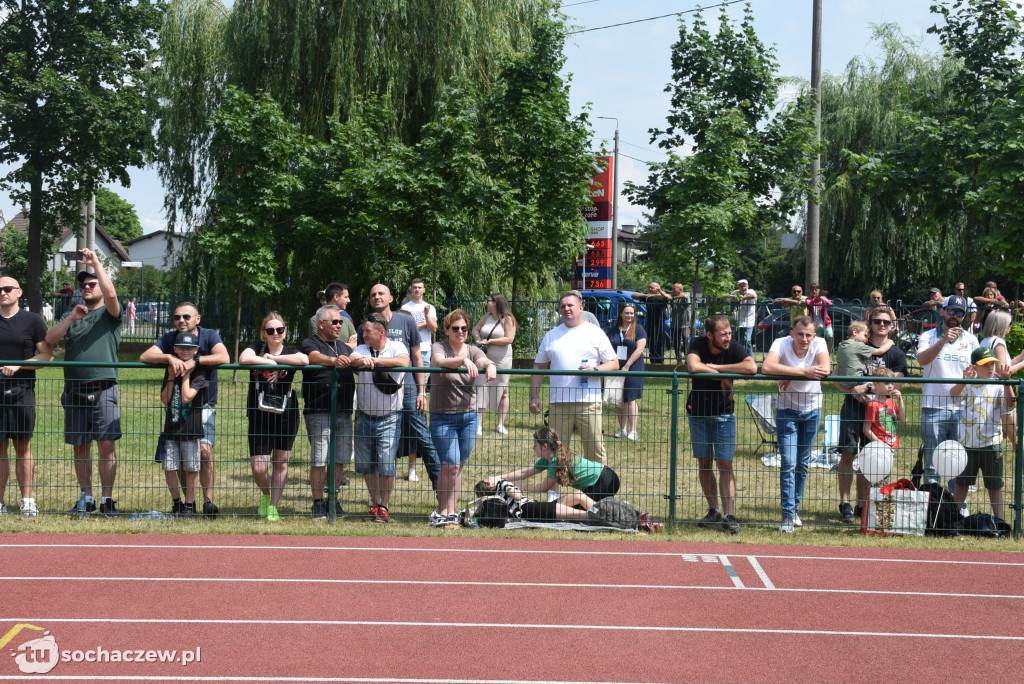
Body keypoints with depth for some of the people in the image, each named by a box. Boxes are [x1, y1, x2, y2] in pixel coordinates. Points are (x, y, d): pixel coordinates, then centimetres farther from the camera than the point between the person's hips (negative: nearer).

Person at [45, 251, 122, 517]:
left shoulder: (109, 314, 7)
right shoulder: (71, 315, 19)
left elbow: (111, 294, -15)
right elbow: (49, 339, 6)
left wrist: (96, 263, -12)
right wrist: (71, 318, -6)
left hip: (104, 388, -4)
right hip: (75, 390, 4)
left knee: (106, 444, -9)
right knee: (80, 446, 6)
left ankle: (107, 499, -5)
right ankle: (86, 498, 14)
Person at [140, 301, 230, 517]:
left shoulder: (210, 336, -7)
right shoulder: (168, 339, -2)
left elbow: (224, 357, -27)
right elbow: (144, 357, -17)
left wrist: (195, 360, -37)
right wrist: (169, 357, -35)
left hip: (204, 405, -2)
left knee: (204, 450, -17)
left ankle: (208, 501, -10)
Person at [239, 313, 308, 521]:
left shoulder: (290, 352, 5)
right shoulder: (257, 348, 4)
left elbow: (304, 360, -20)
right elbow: (244, 359, -19)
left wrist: (274, 358, -14)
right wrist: (270, 362, -13)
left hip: (286, 415, 1)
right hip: (259, 416, -1)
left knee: (281, 463, 6)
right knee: (259, 468, -5)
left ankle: (273, 506, 19)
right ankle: (265, 495, 26)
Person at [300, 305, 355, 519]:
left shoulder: (343, 347, 23)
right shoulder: (310, 344, 0)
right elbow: (314, 357, -21)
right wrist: (333, 361, -41)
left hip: (344, 412, 6)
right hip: (319, 412, -6)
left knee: (339, 460, 7)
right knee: (319, 460, -5)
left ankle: (333, 501, 17)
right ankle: (318, 503, 4)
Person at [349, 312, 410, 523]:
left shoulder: (397, 347, -2)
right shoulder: (362, 349, 5)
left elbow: (404, 362, -24)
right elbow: (351, 359, -16)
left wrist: (375, 360, -26)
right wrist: (361, 360, -39)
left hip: (389, 418, -3)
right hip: (365, 416, 4)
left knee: (386, 465, -6)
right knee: (366, 464, 9)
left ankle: (384, 506, 10)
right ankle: (375, 502, 28)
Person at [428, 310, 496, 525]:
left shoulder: (473, 351, 6)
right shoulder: (439, 347, -4)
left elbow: (484, 360, -15)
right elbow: (440, 361, -27)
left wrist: (490, 366, -40)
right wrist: (463, 360, -45)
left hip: (469, 416, 4)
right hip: (442, 417, -4)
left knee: (459, 466, 7)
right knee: (450, 465, -11)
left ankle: (451, 511, 16)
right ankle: (442, 511, 3)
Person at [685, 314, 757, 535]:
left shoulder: (734, 347, -11)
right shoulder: (698, 345, -12)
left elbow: (751, 368, -30)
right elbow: (693, 366, -32)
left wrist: (716, 367, -24)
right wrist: (722, 377, -23)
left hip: (724, 413, -1)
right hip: (698, 412, 1)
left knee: (725, 465, -6)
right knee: (704, 463, 7)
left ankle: (729, 516, -9)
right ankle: (713, 511, 18)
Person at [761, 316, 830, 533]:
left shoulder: (819, 344, -14)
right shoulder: (781, 344, -19)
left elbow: (825, 369, -32)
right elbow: (766, 367, -38)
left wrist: (788, 373, -31)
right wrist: (804, 371, -37)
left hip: (812, 410, 2)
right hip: (787, 411, -2)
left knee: (803, 464, 11)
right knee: (788, 464, -8)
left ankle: (795, 508, 26)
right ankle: (788, 515, -4)